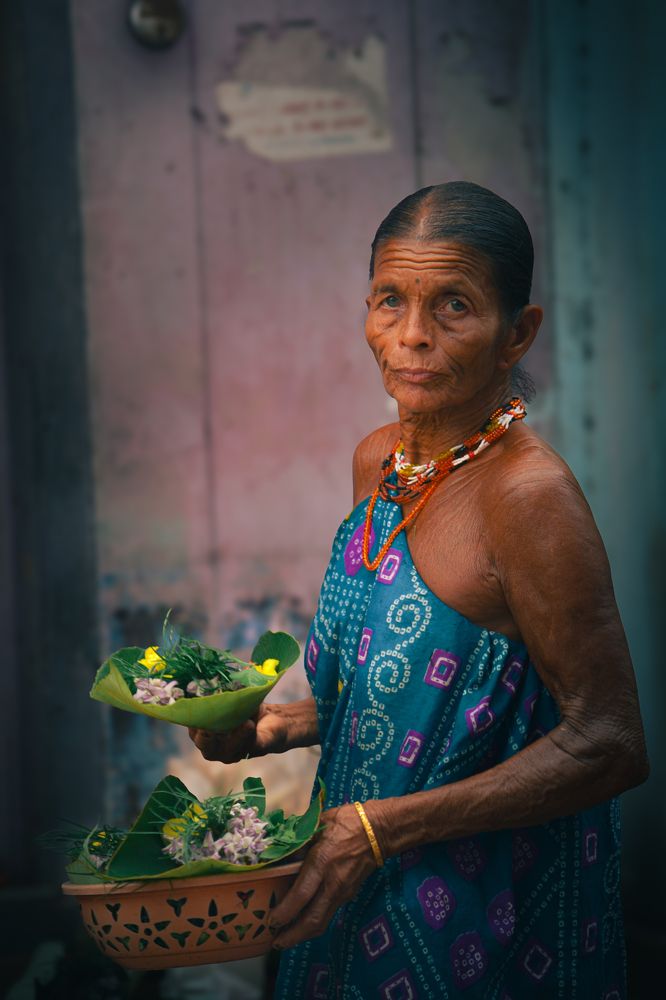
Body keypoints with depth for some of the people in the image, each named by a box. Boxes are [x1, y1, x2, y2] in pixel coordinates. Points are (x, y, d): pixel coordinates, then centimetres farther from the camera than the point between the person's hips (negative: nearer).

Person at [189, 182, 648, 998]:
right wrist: (278, 728, 0)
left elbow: (607, 745, -23)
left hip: (488, 914, -7)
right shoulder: (378, 460, 0)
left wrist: (379, 827, -26)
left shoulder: (528, 494, -24)